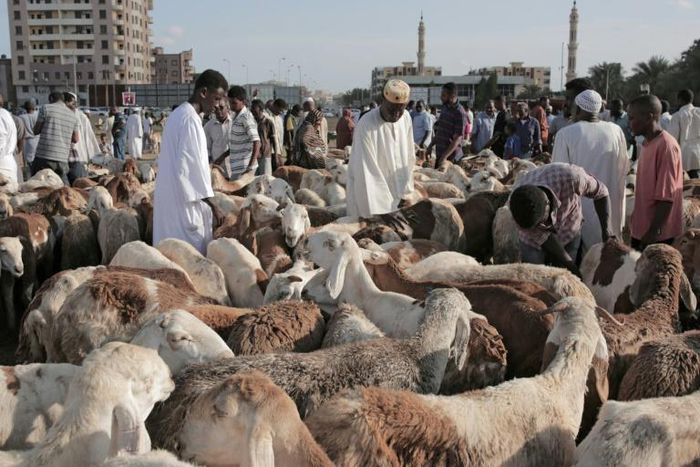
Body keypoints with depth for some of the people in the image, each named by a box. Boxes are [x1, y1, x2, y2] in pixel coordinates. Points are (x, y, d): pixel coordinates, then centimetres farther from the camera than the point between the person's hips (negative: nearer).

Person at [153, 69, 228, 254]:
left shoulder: (178, 114, 14)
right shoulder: (190, 119, -16)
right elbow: (193, 166, -21)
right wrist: (212, 205, -16)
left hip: (170, 197, 10)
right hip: (186, 203, -10)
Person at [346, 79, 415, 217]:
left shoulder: (406, 118, -2)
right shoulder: (366, 126, -21)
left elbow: (409, 159, 5)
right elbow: (368, 172, -22)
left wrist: (405, 193, 2)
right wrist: (378, 212, -23)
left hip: (396, 195, 5)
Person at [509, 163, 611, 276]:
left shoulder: (570, 177, -38)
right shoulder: (517, 205, -34)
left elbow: (600, 191, -15)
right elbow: (541, 236, -20)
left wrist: (605, 230, -16)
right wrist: (570, 265, -18)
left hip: (568, 233, 0)